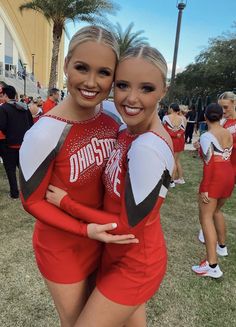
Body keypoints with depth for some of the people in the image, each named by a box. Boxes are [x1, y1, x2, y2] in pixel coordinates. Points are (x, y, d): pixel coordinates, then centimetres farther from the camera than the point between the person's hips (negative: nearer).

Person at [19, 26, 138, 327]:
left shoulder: (114, 119, -10)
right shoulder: (45, 133, -28)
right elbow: (32, 201, -17)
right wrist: (85, 230, -25)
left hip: (102, 237, 5)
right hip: (62, 246, -5)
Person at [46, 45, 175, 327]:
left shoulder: (148, 148, -31)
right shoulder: (128, 132, -3)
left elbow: (129, 225, -24)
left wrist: (65, 202, -16)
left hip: (135, 264, -8)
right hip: (122, 253, 8)